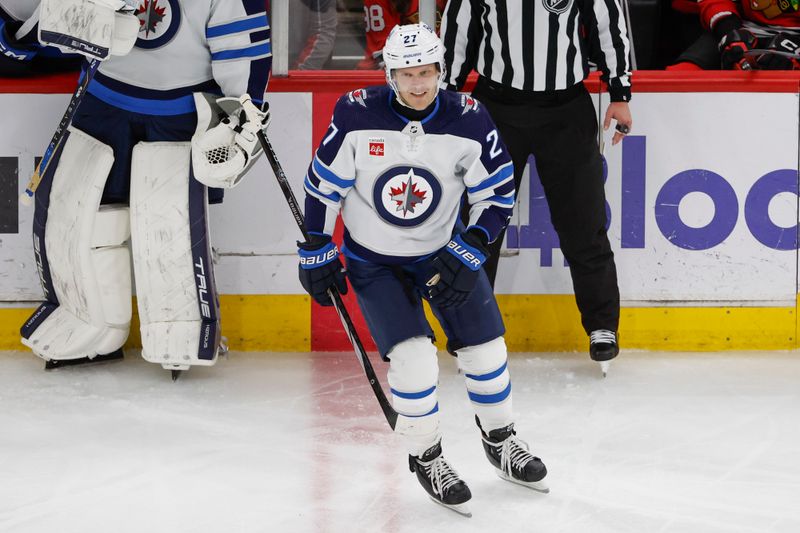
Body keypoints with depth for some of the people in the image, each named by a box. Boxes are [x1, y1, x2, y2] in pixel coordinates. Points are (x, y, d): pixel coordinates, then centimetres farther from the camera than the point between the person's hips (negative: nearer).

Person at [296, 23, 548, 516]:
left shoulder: (469, 120, -17)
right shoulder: (356, 114, -20)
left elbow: (498, 195, -8)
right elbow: (323, 185, -7)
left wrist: (466, 256, -17)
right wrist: (316, 254, -4)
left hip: (445, 250, 2)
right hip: (373, 260, -2)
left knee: (486, 350, 6)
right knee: (414, 359, -16)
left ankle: (501, 442, 33)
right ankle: (426, 458, 8)